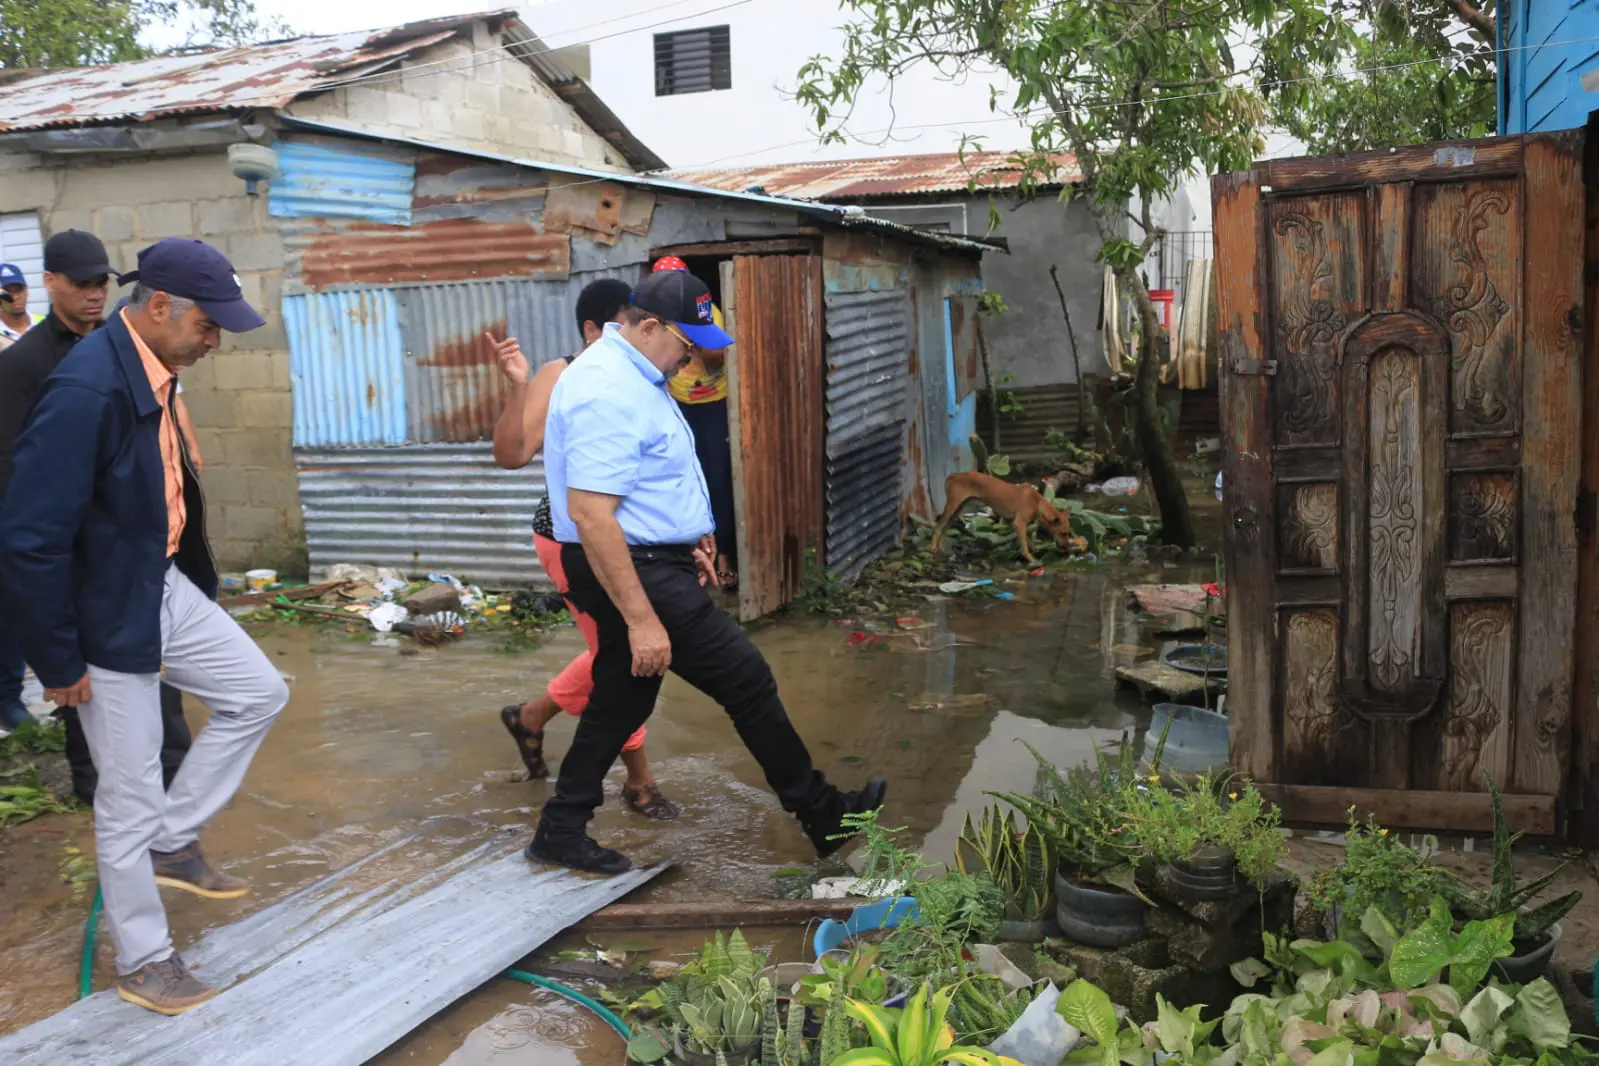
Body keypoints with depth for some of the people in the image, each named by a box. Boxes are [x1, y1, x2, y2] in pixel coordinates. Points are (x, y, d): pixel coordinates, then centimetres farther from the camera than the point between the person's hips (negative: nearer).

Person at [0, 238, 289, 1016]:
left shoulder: (150, 371, -1)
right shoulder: (87, 389, -28)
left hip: (165, 587, 8)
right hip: (109, 615, -8)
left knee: (259, 693, 14)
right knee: (129, 795, 6)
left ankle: (172, 841, 27)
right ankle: (142, 962, 25)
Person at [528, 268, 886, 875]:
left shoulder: (634, 376, 12)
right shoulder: (607, 393, -22)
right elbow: (589, 515, -28)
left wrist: (689, 539, 23)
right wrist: (642, 619, -28)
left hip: (653, 561, 11)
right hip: (633, 573, -11)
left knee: (622, 701, 16)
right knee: (748, 681, -3)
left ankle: (560, 833, 25)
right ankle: (821, 815, 11)